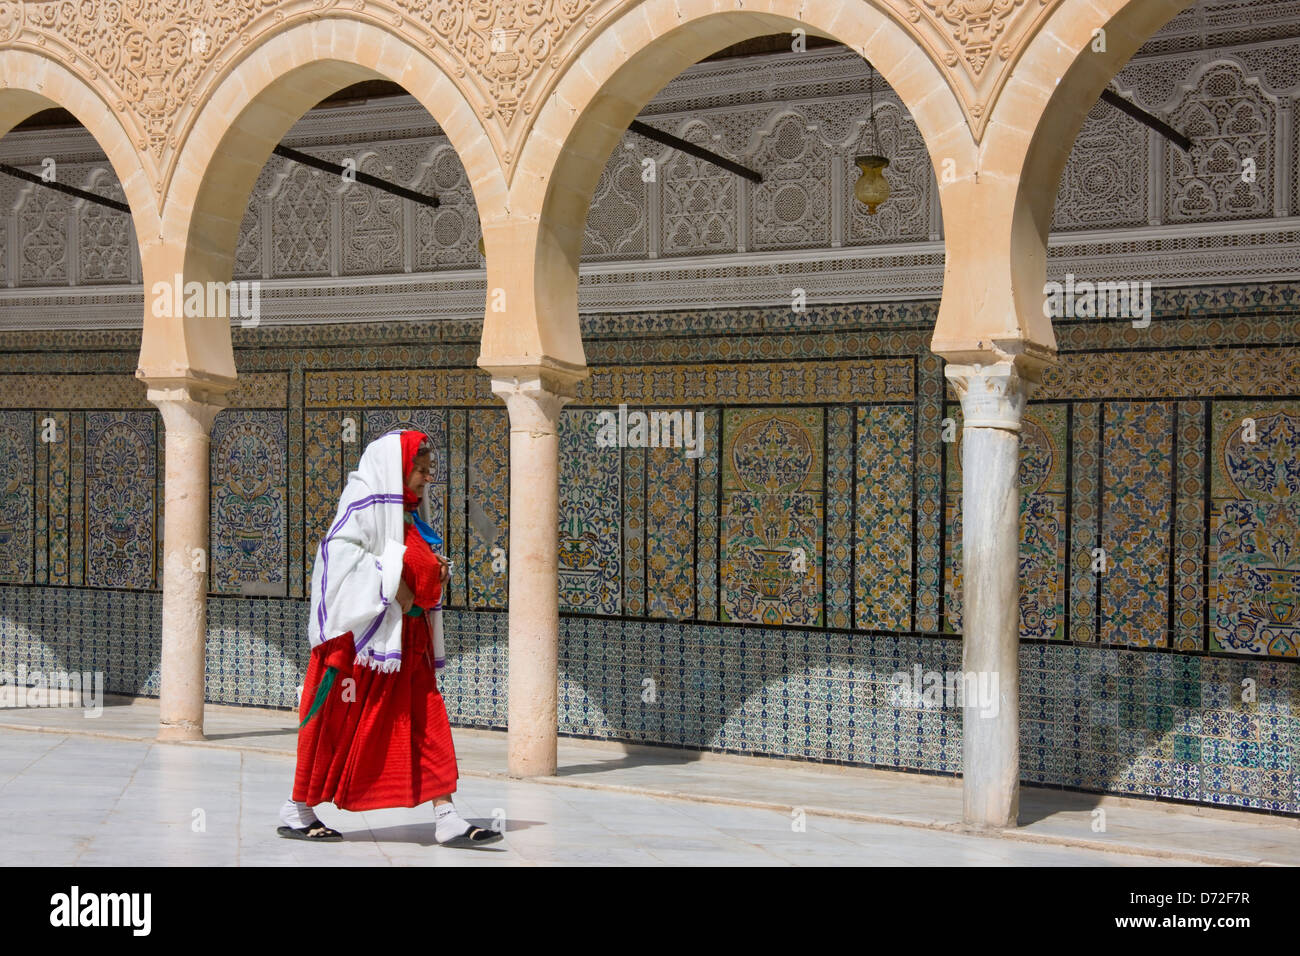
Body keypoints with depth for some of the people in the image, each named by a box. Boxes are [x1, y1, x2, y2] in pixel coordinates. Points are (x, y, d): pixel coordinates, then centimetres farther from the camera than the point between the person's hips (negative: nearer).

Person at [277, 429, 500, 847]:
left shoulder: (406, 515, 18)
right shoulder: (367, 506, -9)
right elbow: (339, 550, -21)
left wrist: (433, 574, 6)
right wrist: (390, 583, -23)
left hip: (408, 639, 9)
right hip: (365, 632, -9)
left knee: (428, 722, 1)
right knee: (340, 723, 0)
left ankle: (447, 819, -2)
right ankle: (297, 811, 13)